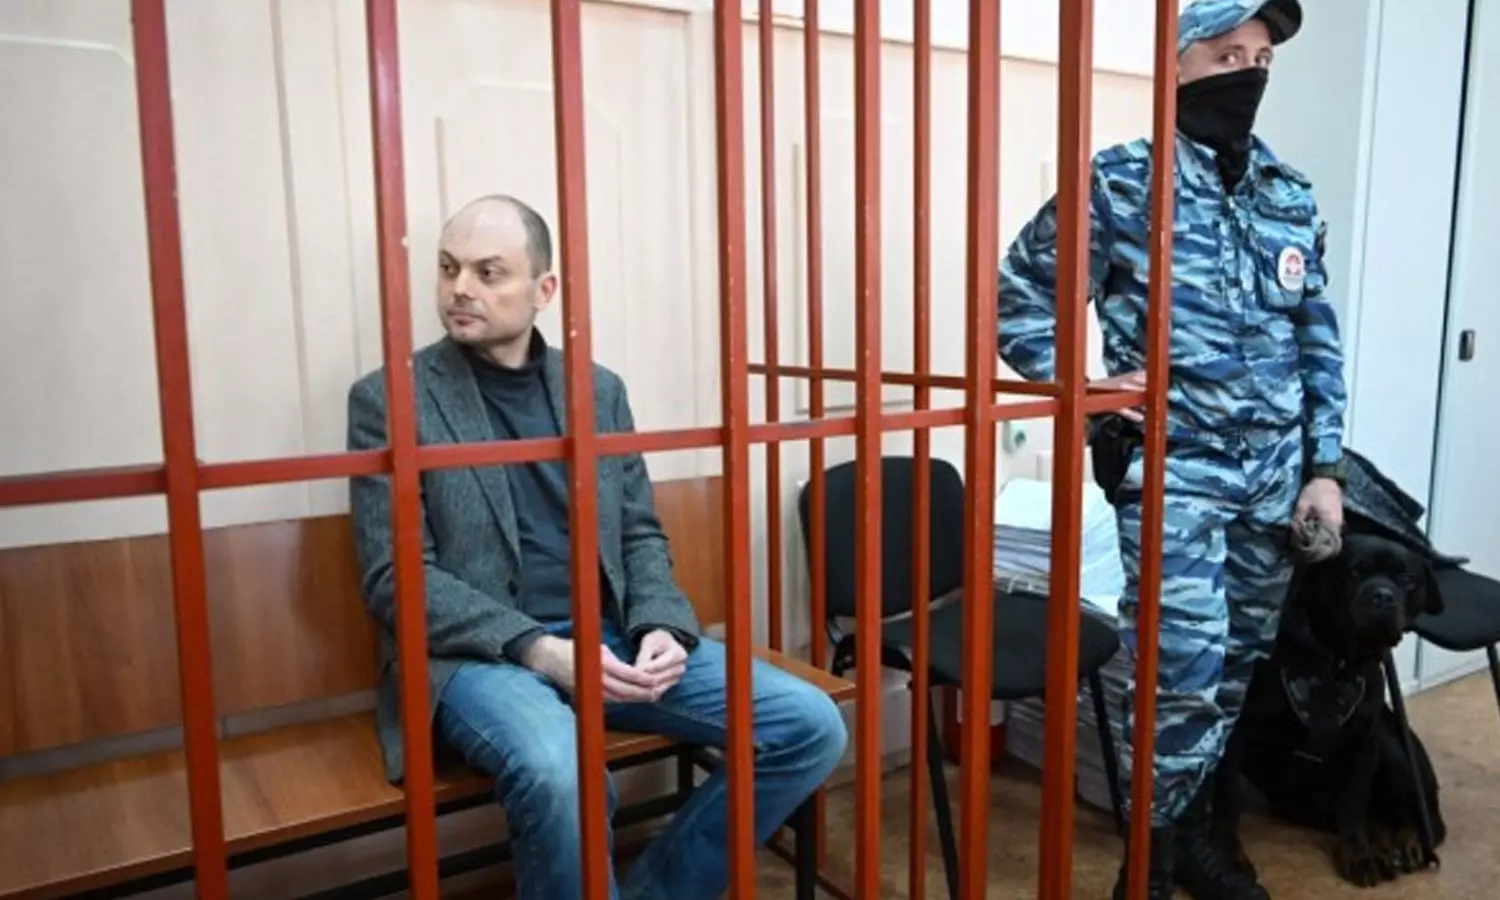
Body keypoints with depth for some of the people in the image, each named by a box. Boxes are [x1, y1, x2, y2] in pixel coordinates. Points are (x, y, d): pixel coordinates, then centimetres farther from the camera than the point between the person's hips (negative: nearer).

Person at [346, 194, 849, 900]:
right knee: (559, 772, -38)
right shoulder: (388, 401, 1)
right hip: (478, 653, -4)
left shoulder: (600, 390, 13)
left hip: (610, 638, 5)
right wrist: (536, 649, -18)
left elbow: (641, 535, 14)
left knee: (812, 726, -10)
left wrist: (661, 628, -7)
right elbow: (395, 578, -6)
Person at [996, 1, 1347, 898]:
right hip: (1172, 472, -5)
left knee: (1239, 663, 14)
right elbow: (1019, 301, -4)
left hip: (1275, 475, 6)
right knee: (1187, 670, -8)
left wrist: (1324, 468, 7)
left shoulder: (1293, 196, 10)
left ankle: (1193, 823, 35)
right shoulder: (1121, 183, -6)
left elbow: (1319, 342, 13)